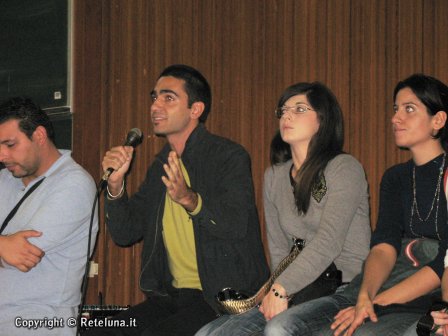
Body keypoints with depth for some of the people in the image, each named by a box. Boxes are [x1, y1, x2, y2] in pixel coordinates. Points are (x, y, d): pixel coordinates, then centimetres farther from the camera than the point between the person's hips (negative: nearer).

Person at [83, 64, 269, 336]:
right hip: (173, 295, 7)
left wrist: (190, 199, -37)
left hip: (226, 299, -7)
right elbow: (125, 234, 13)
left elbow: (238, 226, -21)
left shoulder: (230, 156, -8)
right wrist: (116, 184, -4)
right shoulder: (160, 166, 15)